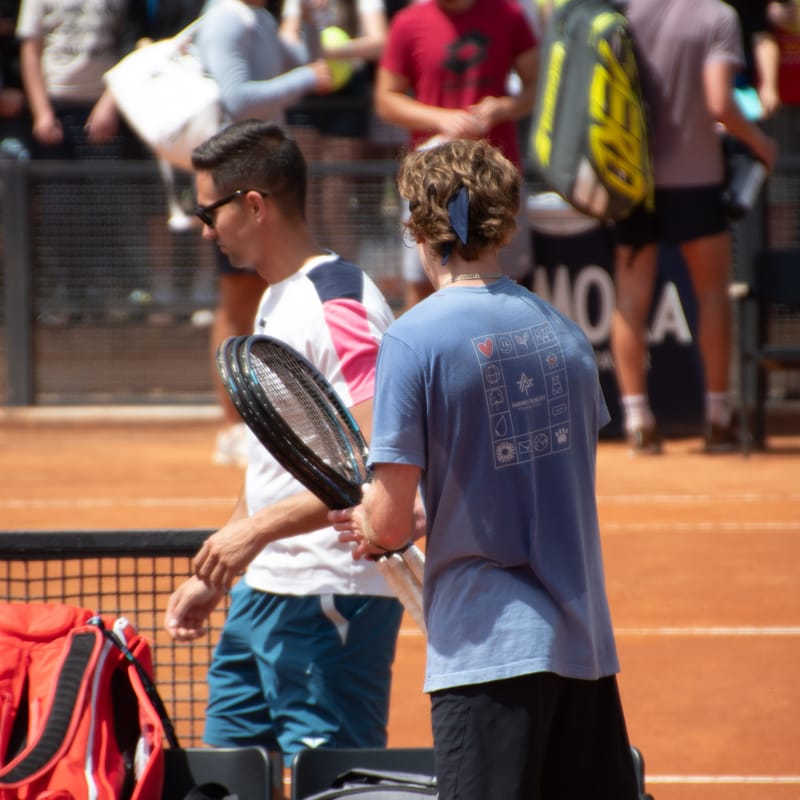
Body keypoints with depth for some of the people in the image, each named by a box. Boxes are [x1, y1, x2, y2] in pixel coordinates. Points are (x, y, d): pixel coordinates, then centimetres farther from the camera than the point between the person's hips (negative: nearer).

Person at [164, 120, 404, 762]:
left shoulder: (339, 306, -15)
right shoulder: (276, 302, 16)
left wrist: (258, 530, -24)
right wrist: (214, 577, 23)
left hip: (332, 601, -10)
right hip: (260, 595, 10)